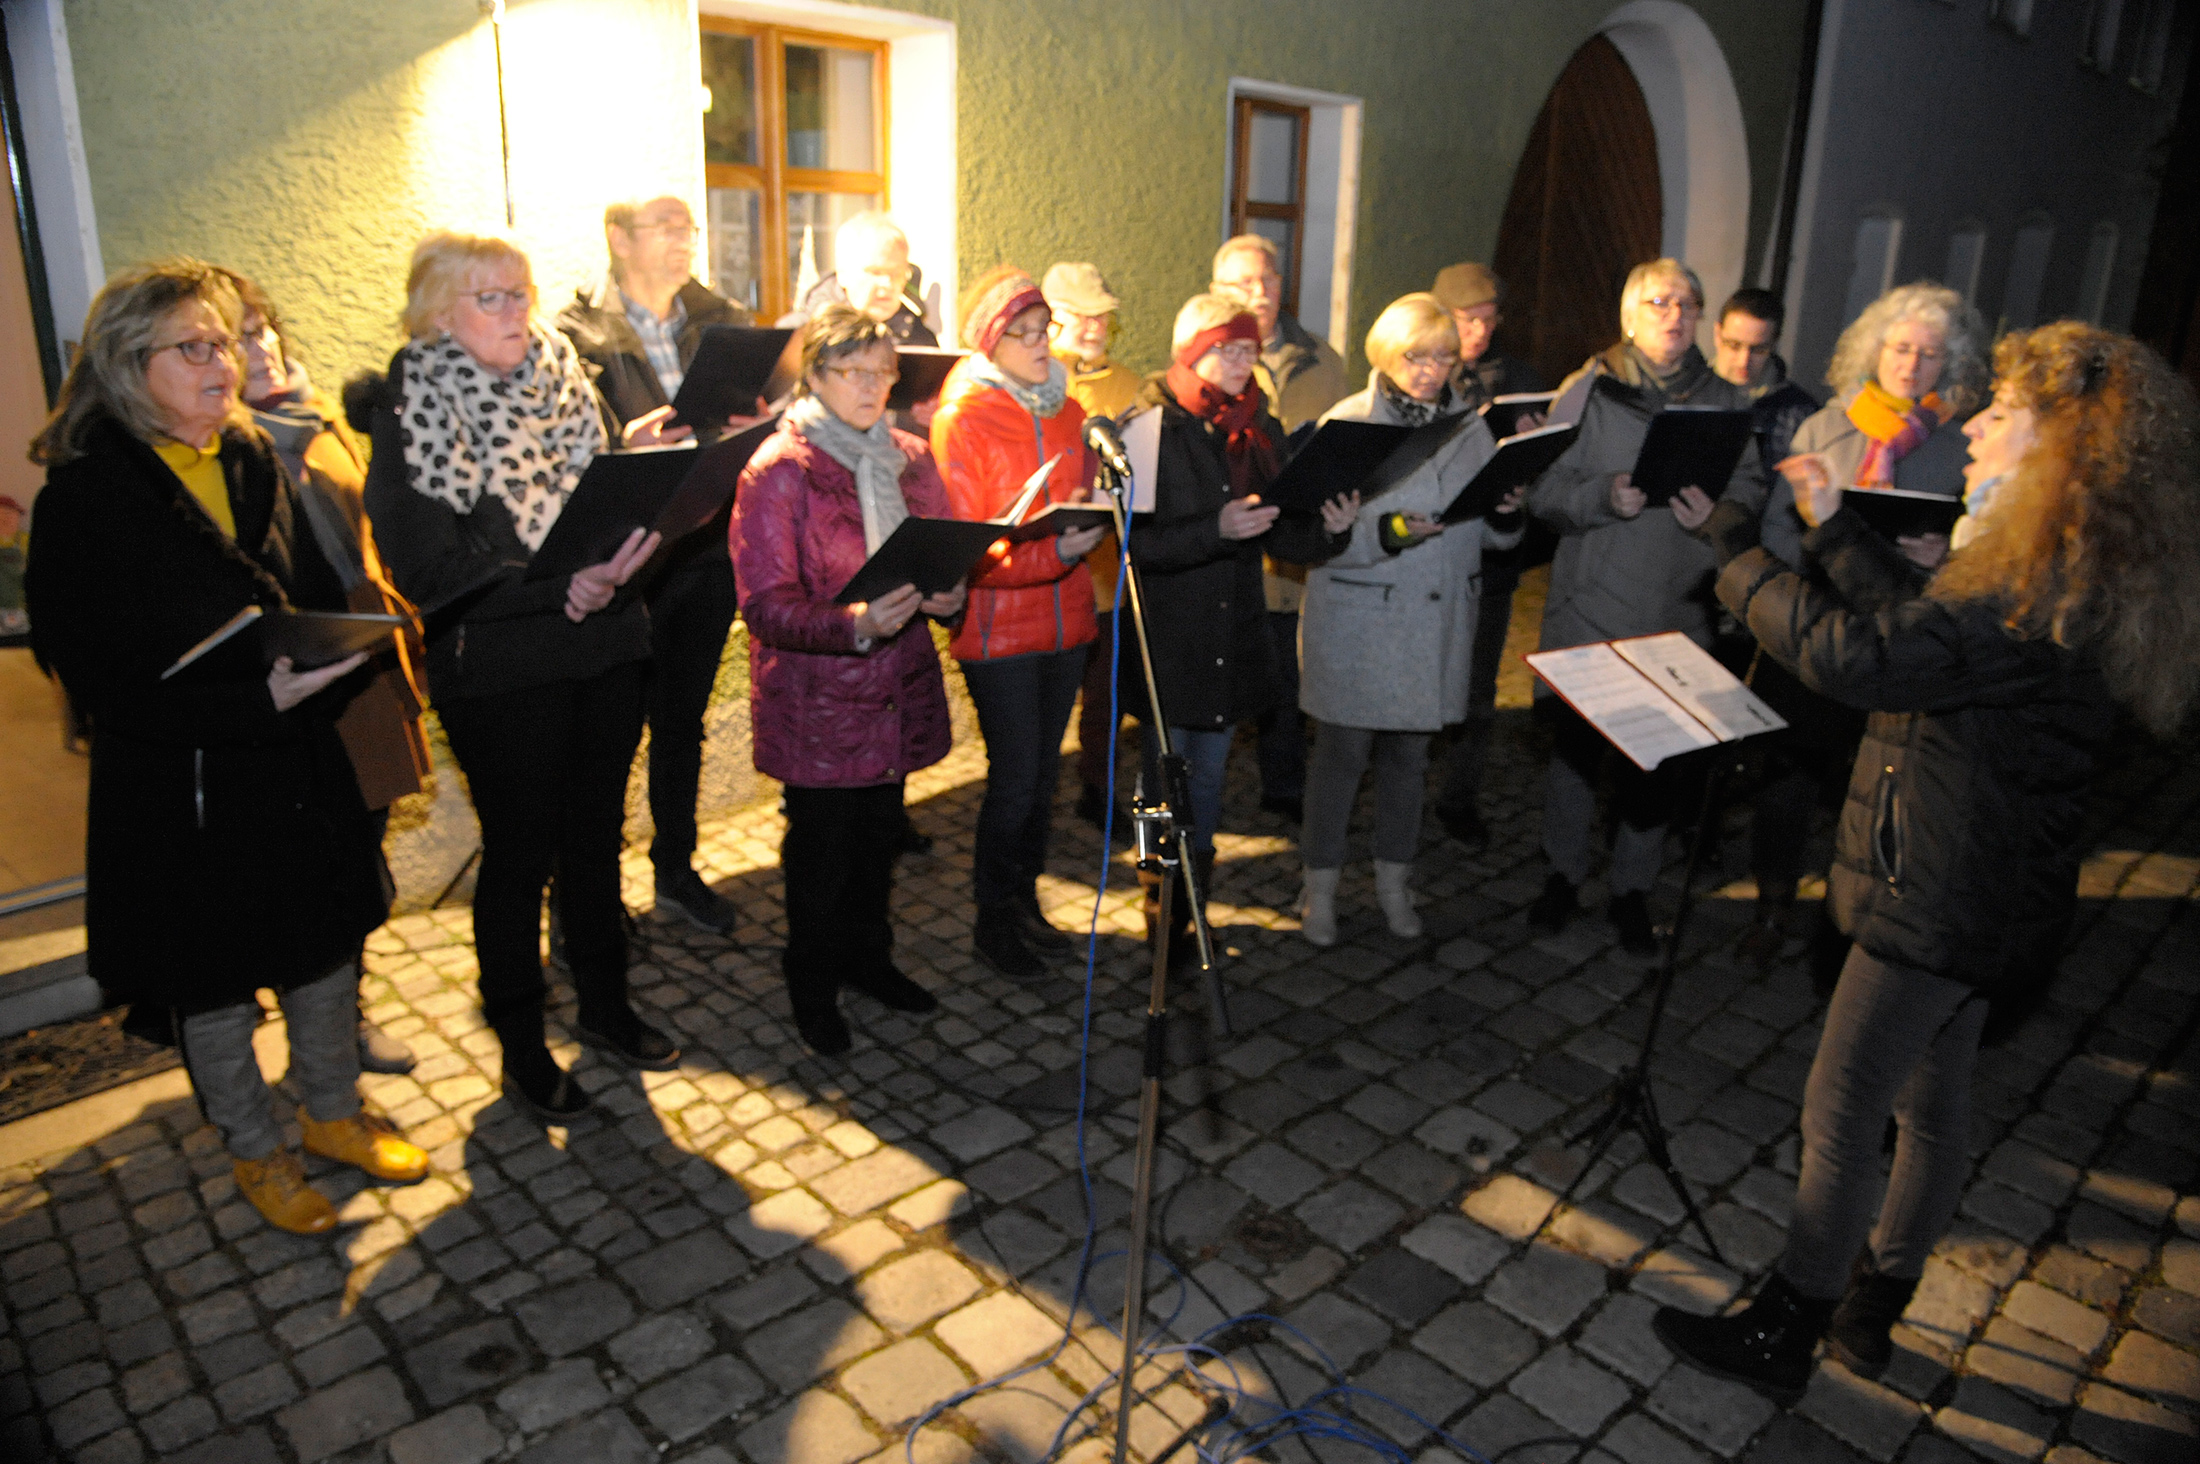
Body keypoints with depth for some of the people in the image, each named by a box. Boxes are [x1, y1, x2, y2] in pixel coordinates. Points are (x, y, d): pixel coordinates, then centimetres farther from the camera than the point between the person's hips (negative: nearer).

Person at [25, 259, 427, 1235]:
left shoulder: (254, 462, 4)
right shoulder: (84, 497, -14)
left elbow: (322, 595, 7)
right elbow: (101, 680, -17)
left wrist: (328, 667, -15)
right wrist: (258, 702, -27)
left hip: (298, 758, 5)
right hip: (178, 786, -5)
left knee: (327, 942, 16)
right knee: (211, 979, 13)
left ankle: (333, 1111, 38)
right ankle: (255, 1153, 33)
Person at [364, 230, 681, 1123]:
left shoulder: (562, 381, 9)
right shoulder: (415, 412, -8)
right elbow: (429, 570, -17)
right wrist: (559, 587, -28)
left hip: (605, 648, 5)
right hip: (500, 671, -5)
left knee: (596, 833, 16)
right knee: (520, 854, 6)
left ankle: (605, 1010, 34)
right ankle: (521, 1047, 24)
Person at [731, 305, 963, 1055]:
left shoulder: (909, 457, 7)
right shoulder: (777, 472, -12)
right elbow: (766, 604, -17)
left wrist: (946, 593, -8)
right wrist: (853, 625, -33)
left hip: (898, 689, 5)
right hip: (816, 697, -5)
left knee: (880, 831, 16)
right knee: (821, 844, 7)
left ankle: (867, 956, 39)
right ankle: (812, 985, 28)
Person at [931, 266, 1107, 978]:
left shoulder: (1065, 408, 10)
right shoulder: (962, 419, -10)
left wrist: (1092, 520, -3)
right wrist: (1049, 550, -28)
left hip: (1063, 620, 6)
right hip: (998, 630, -6)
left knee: (1042, 776, 15)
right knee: (1014, 781, -2)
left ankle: (1024, 902, 31)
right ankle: (993, 920, 18)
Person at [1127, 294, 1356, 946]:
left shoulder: (1261, 428, 8)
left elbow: (1284, 535, 7)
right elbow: (1136, 540, -18)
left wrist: (1328, 529, -14)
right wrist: (1216, 530, -30)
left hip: (1235, 636, 5)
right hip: (1168, 634, -5)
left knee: (1208, 775, 16)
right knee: (1166, 777, 5)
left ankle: (1193, 904, 31)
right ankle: (1164, 915, 22)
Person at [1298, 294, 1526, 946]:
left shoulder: (1471, 428, 9)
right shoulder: (1346, 423, -7)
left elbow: (1494, 535, 12)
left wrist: (1507, 512, -10)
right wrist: (1385, 532, -28)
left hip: (1438, 622, 5)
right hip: (1357, 622, -4)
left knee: (1409, 754, 15)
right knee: (1341, 753, 4)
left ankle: (1394, 882, 30)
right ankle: (1320, 887, 20)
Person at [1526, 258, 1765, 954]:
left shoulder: (1727, 402, 8)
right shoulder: (1588, 390, 0)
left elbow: (1752, 490, 6)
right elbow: (1544, 490, -5)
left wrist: (1718, 511, -16)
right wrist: (1604, 497, -23)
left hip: (1677, 611, 2)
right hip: (1589, 603, -2)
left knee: (1655, 756, 9)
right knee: (1574, 744, 7)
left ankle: (1632, 890, 27)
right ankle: (1564, 875, 28)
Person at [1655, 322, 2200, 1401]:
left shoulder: (2045, 600, -26)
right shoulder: (2064, 574, 7)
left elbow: (1856, 656, -33)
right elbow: (1923, 618, 17)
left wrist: (1734, 553, -21)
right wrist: (1833, 526, 12)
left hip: (1943, 909, -10)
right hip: (1974, 904, 11)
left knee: (1838, 1117, 2)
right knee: (1930, 1106, 21)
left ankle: (1783, 1334, 19)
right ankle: (1869, 1312, 39)